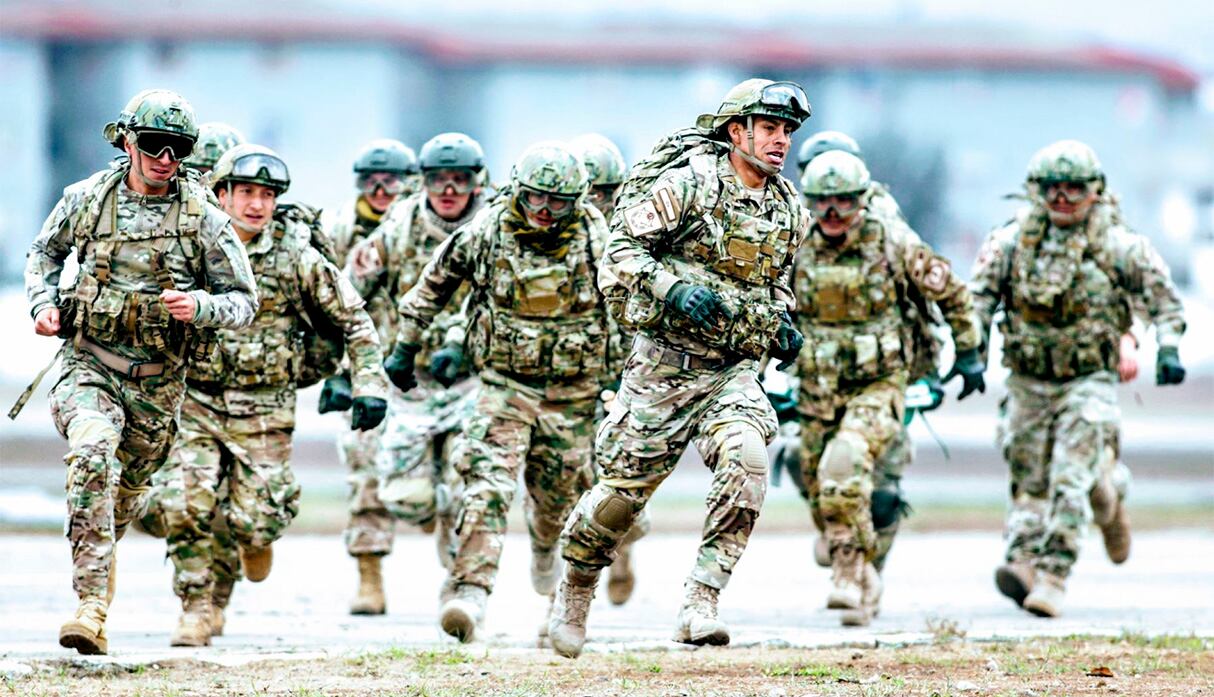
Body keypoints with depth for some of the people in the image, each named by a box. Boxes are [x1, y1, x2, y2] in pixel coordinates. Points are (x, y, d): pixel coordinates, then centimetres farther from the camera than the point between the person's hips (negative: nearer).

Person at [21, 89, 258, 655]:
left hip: (158, 381, 1)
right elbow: (45, 251, 19)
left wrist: (199, 306, -21)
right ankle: (92, 605, -32)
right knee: (91, 454, -28)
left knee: (126, 492, 14)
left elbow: (244, 301, 0)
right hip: (88, 362, -1)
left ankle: (96, 562, 47)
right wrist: (43, 302, 0)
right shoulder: (88, 199, -1)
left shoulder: (204, 218, -5)